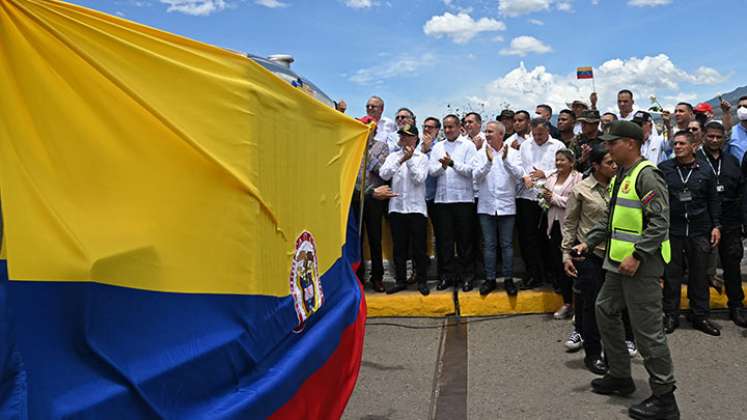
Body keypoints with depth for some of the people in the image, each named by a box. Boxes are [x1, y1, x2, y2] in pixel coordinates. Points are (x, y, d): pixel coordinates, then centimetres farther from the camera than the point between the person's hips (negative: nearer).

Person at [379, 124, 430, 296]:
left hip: (416, 208, -2)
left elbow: (419, 179, -10)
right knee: (399, 247, 8)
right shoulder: (393, 156, 10)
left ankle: (421, 281, 13)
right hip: (396, 207, 3)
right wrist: (401, 160, -12)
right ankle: (400, 280, 18)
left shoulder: (422, 157, 2)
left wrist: (410, 160, -12)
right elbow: (383, 175, -6)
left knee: (419, 247, 2)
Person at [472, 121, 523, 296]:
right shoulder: (481, 154, 2)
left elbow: (518, 175, -12)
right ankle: (490, 279, 15)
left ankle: (508, 279, 14)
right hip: (486, 206, 1)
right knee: (489, 244, 7)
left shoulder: (513, 153, 0)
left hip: (506, 206, -1)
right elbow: (476, 176, -10)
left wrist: (506, 160, -26)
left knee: (507, 244, 4)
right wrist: (488, 161, -25)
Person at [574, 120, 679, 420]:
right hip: (618, 263, 10)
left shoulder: (647, 176, -15)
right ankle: (619, 376, 32)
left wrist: (637, 255, -24)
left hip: (641, 265, -10)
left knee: (647, 329, -5)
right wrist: (589, 242, 14)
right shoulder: (621, 176, 15)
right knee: (605, 311, 19)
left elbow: (660, 222, -21)